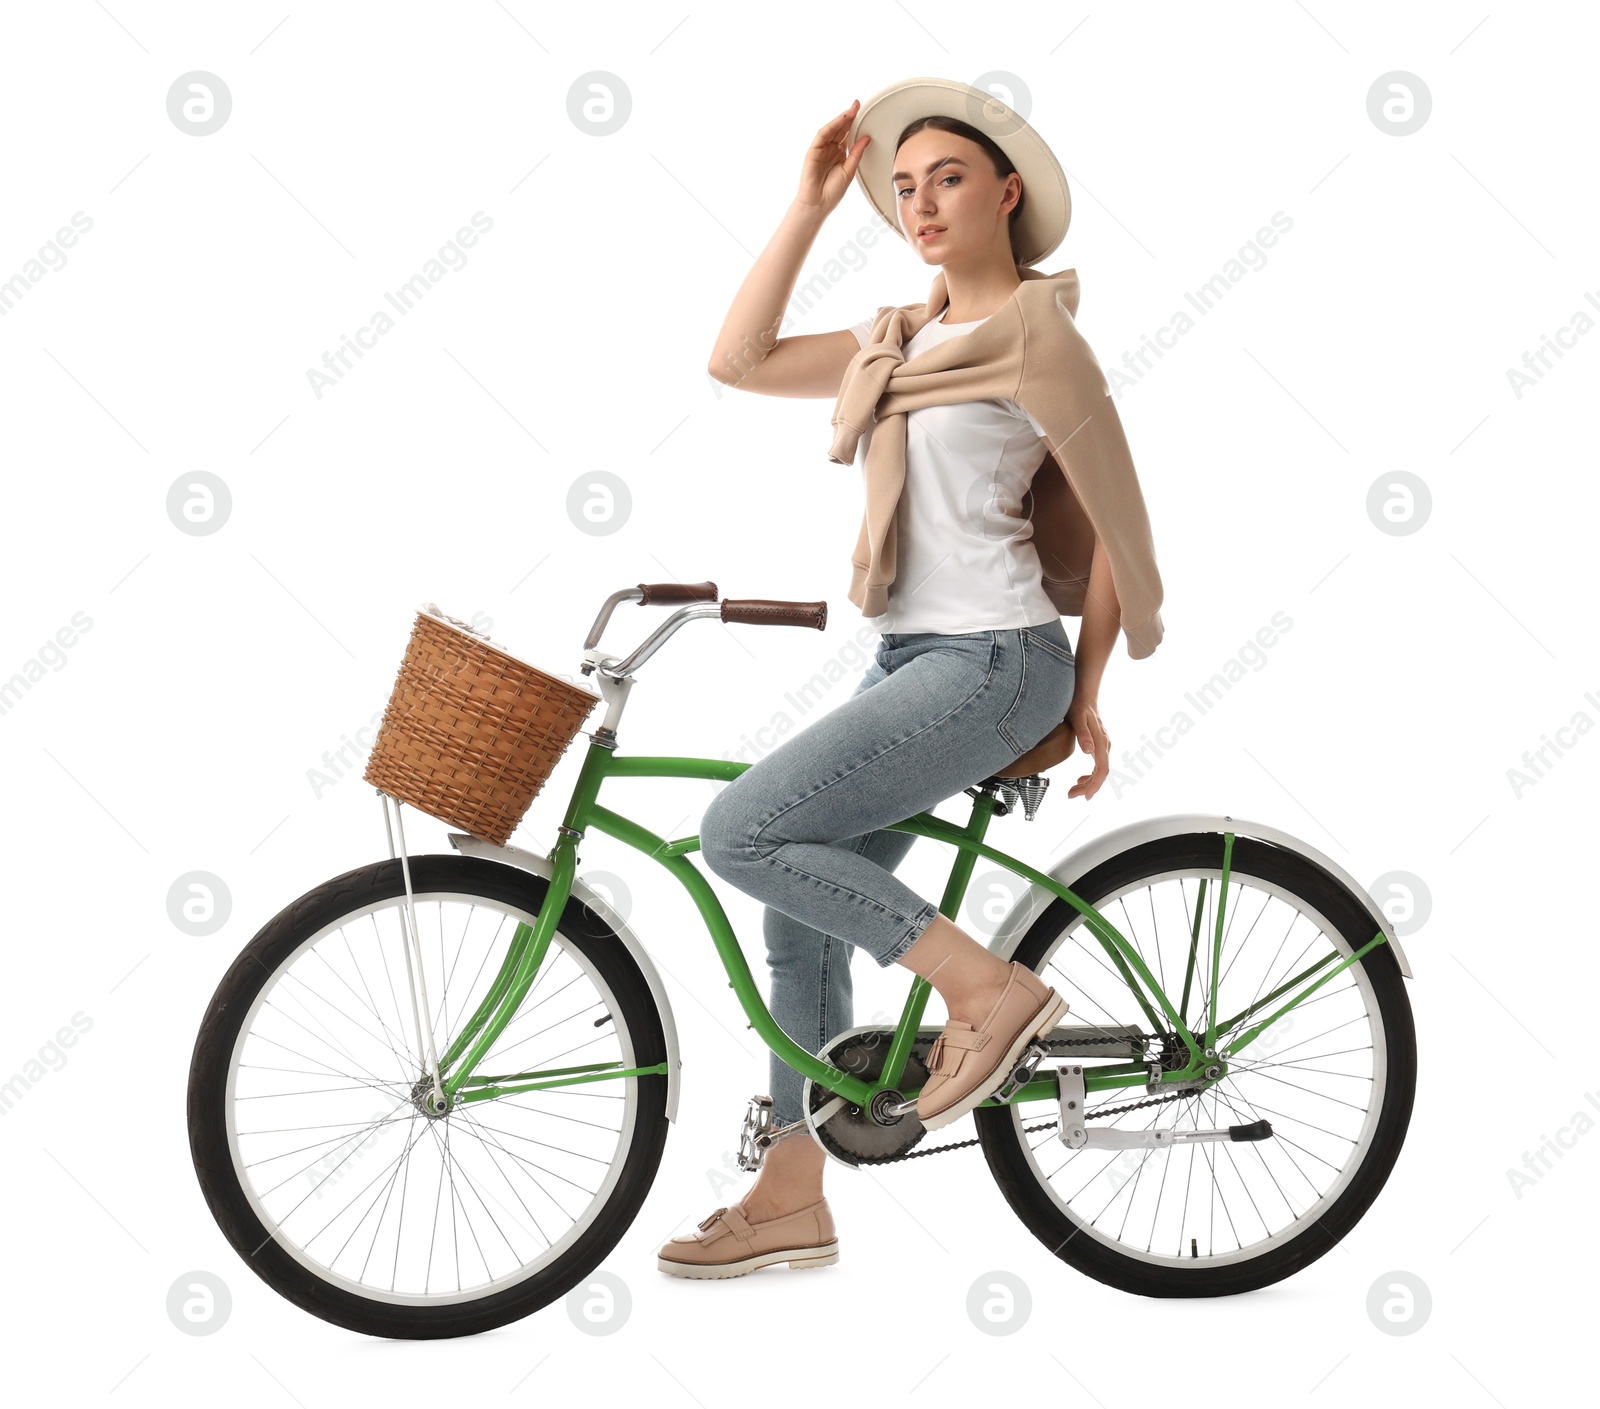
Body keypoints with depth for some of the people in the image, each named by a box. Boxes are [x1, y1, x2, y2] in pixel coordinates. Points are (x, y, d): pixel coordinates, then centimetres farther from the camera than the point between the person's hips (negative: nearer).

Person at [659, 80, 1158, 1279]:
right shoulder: (900, 342, 16)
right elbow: (738, 361, 12)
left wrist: (1085, 697, -1)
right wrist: (810, 206, 10)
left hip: (995, 662, -8)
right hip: (910, 662, 8)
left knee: (743, 831, -19)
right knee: (802, 915, 7)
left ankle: (988, 986, -9)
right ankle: (791, 1201, 17)